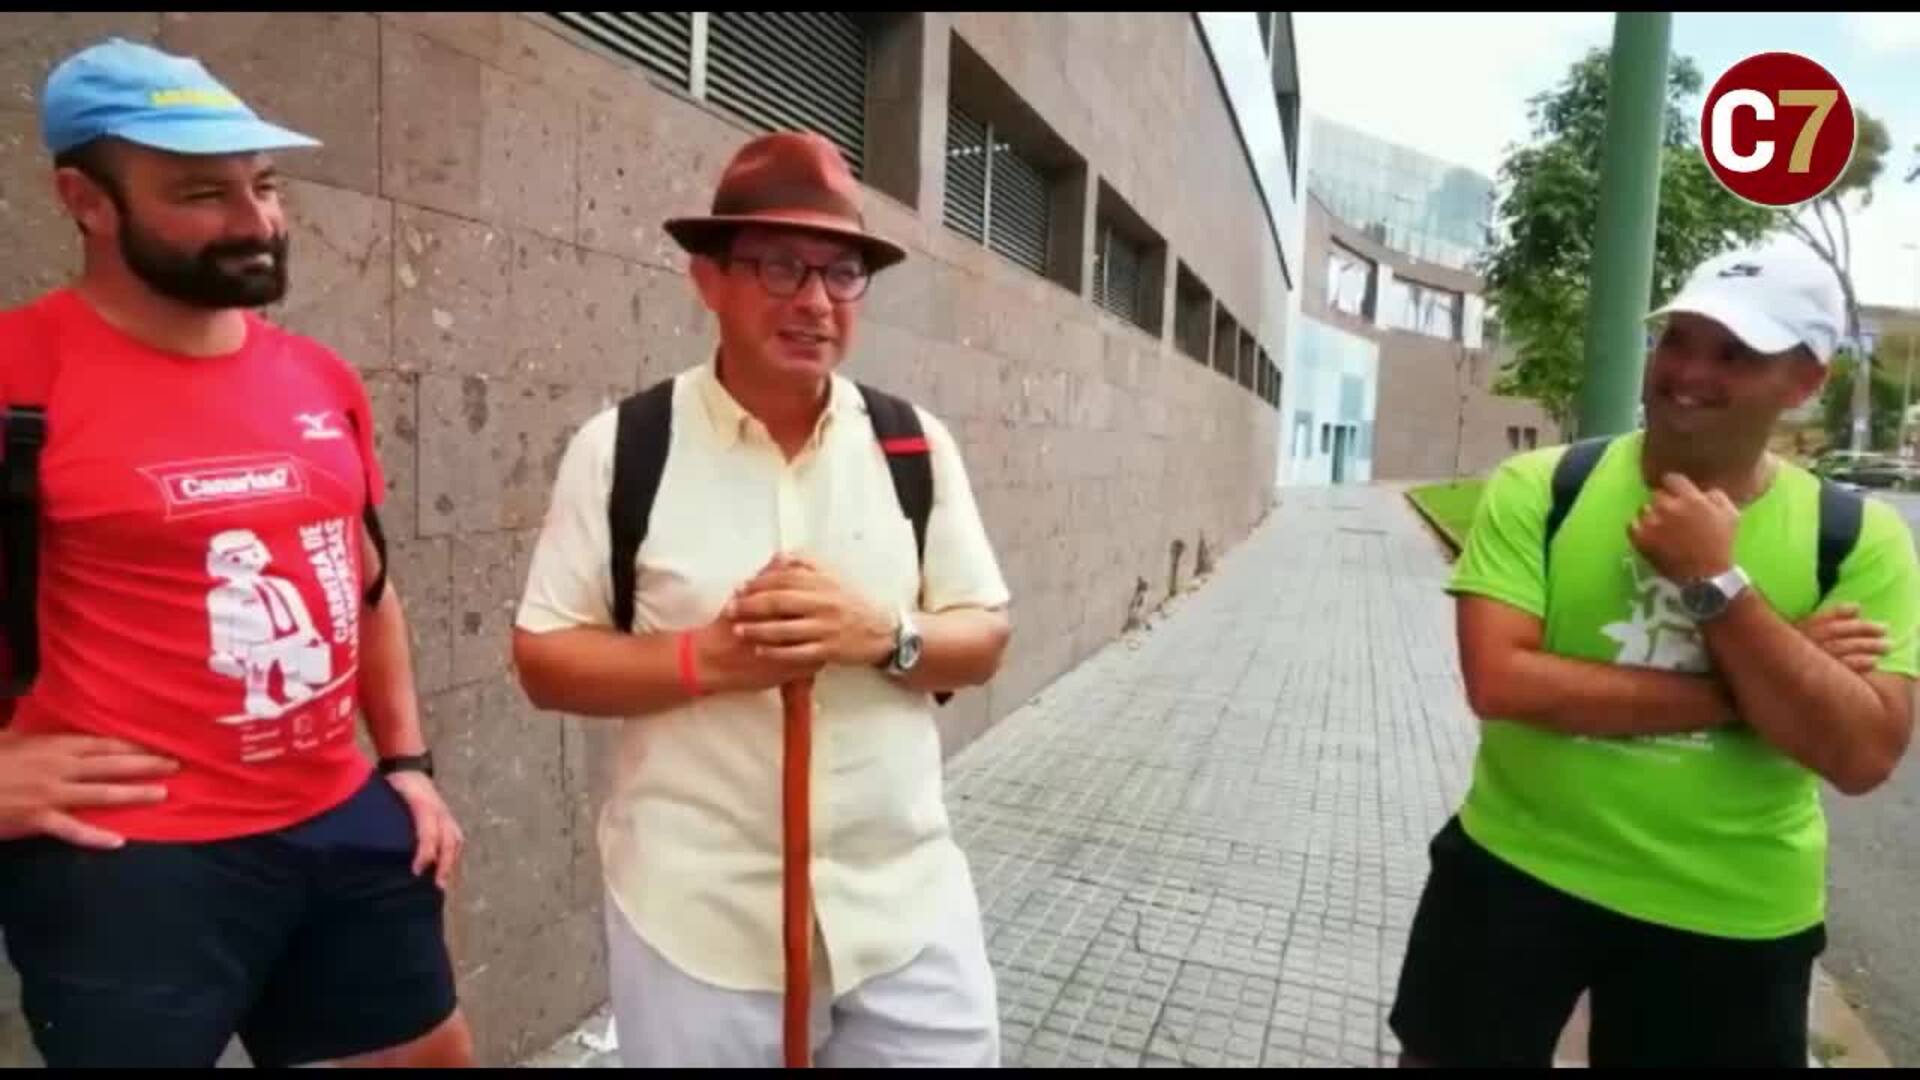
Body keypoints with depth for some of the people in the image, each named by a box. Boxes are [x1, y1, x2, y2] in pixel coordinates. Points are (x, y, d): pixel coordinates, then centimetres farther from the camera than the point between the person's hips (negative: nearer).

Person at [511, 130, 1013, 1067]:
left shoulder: (916, 444, 1)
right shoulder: (619, 448, -6)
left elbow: (983, 640, 3)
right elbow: (545, 660, -3)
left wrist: (884, 634, -18)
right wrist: (703, 658, -19)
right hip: (697, 920, -2)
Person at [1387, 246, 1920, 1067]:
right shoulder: (1540, 488, -12)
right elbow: (1498, 682, -21)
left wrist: (1716, 582, -23)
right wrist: (1735, 694, -21)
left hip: (1729, 918, 1)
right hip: (1518, 868, -1)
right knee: (1446, 1057, 17)